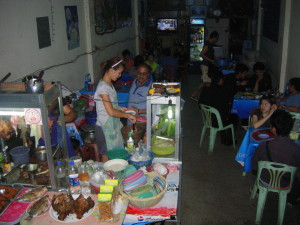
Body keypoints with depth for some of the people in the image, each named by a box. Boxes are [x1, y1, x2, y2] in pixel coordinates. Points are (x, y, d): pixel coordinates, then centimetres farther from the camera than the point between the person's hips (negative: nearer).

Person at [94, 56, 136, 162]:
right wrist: (128, 115, -15)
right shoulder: (103, 87, -22)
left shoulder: (109, 84, 7)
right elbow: (111, 112, -25)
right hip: (105, 128, -9)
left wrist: (119, 108, 4)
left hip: (113, 126, 9)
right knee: (107, 157, 4)